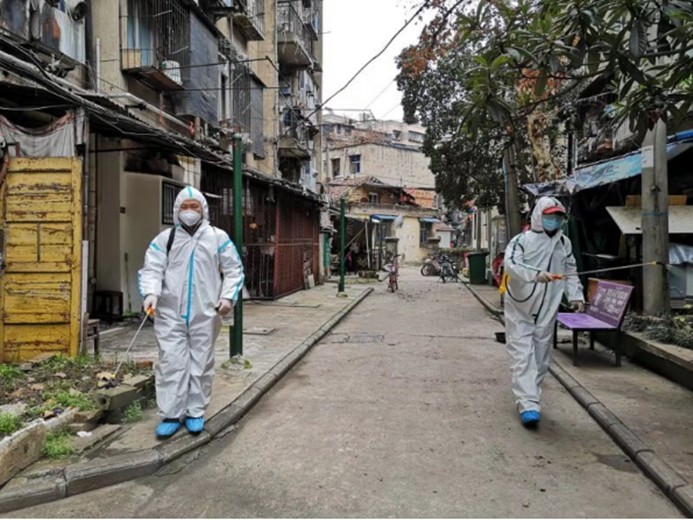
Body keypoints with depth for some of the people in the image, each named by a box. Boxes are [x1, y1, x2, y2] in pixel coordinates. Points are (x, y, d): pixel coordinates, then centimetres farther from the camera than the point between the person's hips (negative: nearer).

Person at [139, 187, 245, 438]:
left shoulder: (218, 237, 5)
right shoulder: (164, 238, 7)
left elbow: (234, 269, 5)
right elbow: (152, 269, 0)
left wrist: (228, 296, -8)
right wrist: (151, 293, -19)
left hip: (205, 314, 0)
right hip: (170, 314, 0)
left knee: (201, 363, 7)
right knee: (171, 362, 1)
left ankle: (195, 412, 20)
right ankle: (170, 415, 11)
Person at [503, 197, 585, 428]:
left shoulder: (564, 243, 10)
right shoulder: (522, 240, -8)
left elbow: (571, 272, 18)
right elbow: (511, 264, -25)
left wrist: (576, 295, 5)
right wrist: (536, 274, -39)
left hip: (547, 312, 5)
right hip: (520, 309, -5)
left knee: (541, 357, 11)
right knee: (523, 355, -9)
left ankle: (527, 396, 28)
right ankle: (528, 405, -11)